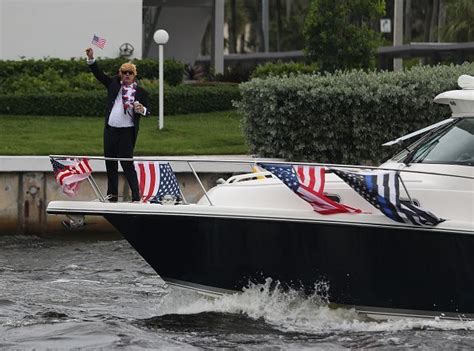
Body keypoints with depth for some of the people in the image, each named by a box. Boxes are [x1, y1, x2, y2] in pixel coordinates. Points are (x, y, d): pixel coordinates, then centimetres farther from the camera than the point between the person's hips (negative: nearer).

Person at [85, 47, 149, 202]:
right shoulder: (114, 83, 9)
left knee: (127, 163, -9)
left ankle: (136, 196, -5)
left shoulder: (140, 92, 0)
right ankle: (112, 195, 20)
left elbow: (147, 112, 2)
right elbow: (99, 74, 6)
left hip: (127, 131, -5)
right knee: (110, 163, 10)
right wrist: (91, 59, -5)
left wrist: (142, 110, -21)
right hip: (110, 130, 5)